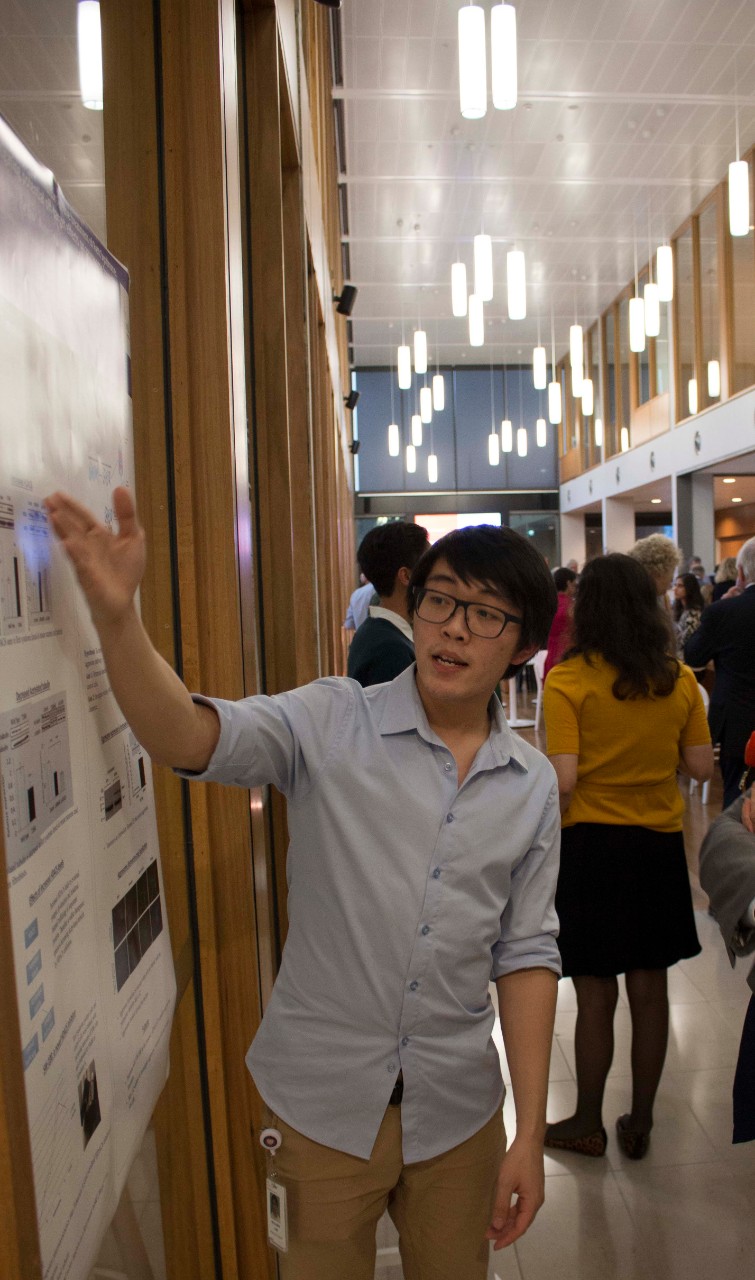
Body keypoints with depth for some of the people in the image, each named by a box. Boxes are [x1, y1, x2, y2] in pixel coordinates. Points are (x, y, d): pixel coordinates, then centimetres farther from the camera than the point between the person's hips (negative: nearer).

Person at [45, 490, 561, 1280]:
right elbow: (187, 739, -28)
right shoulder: (334, 724, -13)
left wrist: (531, 1133, 1)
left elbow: (525, 952, 0)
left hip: (457, 1109, 3)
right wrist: (115, 613, -45)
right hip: (327, 1099, -2)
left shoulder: (532, 786, -3)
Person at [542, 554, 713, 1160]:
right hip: (660, 844, 4)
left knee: (596, 994, 9)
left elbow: (563, 780, -18)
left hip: (591, 843, -3)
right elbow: (701, 766, 2)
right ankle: (640, 1123, 30)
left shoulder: (568, 681, -14)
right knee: (650, 989, 15)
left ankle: (588, 1124, 26)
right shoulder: (679, 679, -2)